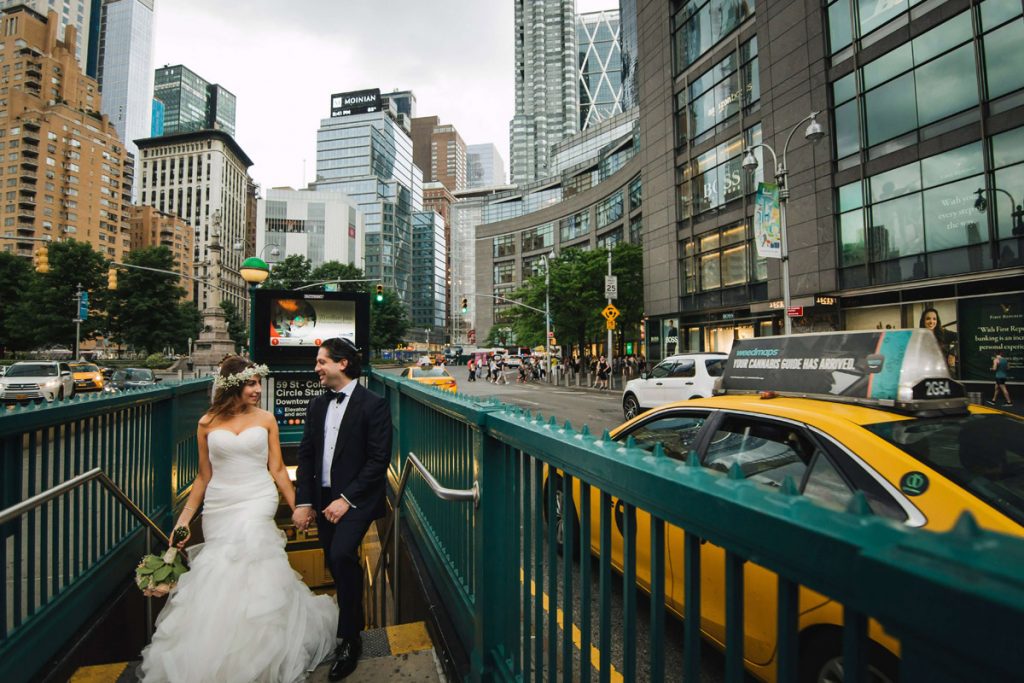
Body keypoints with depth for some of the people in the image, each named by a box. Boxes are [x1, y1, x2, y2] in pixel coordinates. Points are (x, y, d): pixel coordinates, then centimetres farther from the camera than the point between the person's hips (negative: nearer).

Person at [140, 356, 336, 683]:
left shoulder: (265, 419, 2)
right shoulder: (208, 423, 4)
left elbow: (277, 469, 4)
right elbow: (204, 476, 11)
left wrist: (297, 507, 2)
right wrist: (184, 517, 7)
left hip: (257, 502, -2)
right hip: (219, 506, 2)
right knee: (222, 575, 5)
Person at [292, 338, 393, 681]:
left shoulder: (373, 405, -11)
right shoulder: (316, 405, 9)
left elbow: (379, 459, -14)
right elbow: (306, 455, 9)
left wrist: (347, 499, -17)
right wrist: (303, 501, 2)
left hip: (356, 499, -6)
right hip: (323, 498, 6)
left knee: (341, 555, -22)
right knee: (336, 564, 12)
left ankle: (350, 639, -3)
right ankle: (352, 622, 34)